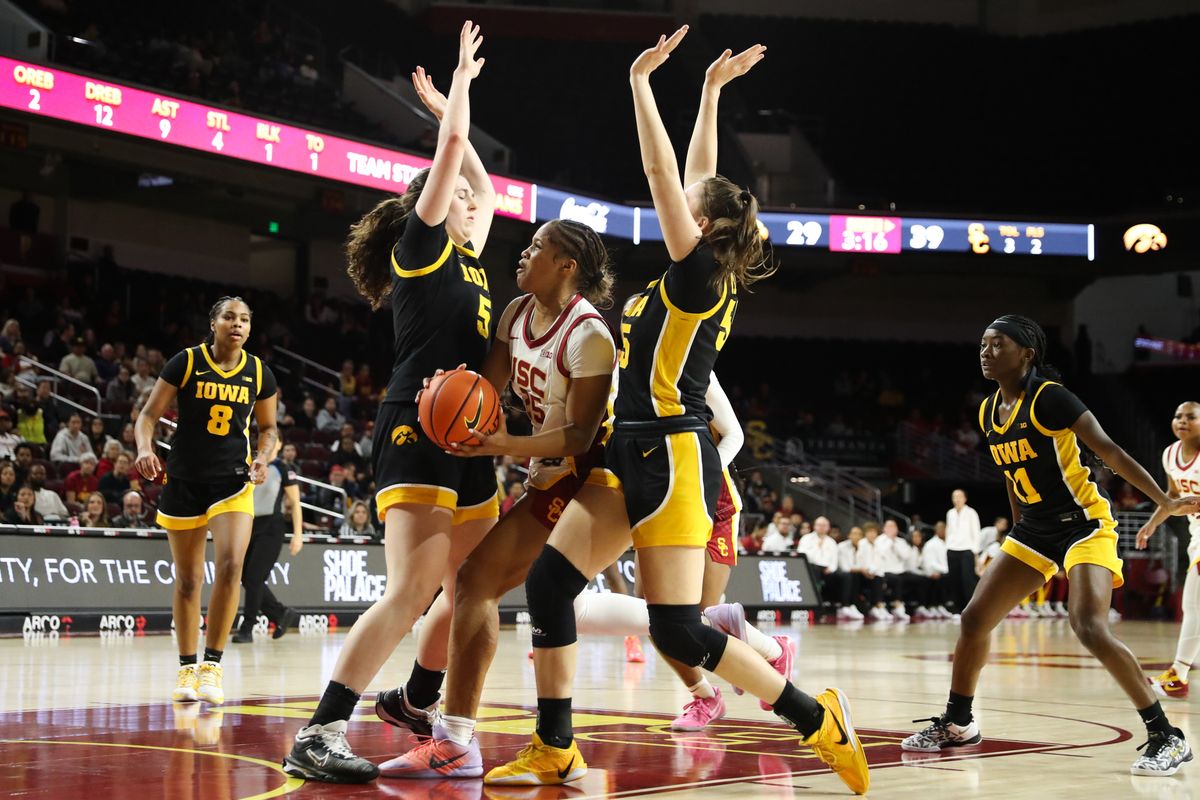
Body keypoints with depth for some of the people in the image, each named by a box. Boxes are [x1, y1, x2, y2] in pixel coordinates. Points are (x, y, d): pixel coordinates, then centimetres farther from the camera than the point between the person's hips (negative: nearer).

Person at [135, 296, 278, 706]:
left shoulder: (259, 373, 1)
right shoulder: (186, 362, -6)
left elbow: (268, 428, 13)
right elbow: (149, 414, -5)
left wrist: (263, 457, -7)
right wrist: (145, 449, -24)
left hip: (233, 480, 1)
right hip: (184, 480, -1)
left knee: (231, 564, -20)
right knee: (187, 580, 6)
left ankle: (211, 665, -11)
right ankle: (186, 669, 21)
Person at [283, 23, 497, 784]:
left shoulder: (468, 259, 21)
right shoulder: (419, 245, -1)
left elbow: (485, 188, 36)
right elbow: (451, 147, -5)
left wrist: (458, 101, 37)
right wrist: (461, 75, 9)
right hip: (419, 428, -9)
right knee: (412, 590, -19)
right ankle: (319, 736, -20)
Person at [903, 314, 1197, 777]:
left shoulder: (1049, 397, -16)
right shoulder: (989, 412, 6)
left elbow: (1110, 451, -20)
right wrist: (1019, 528, 23)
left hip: (1084, 523, -8)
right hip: (1034, 530, 8)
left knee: (1089, 628, -24)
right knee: (974, 620, 6)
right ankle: (957, 725, 25)